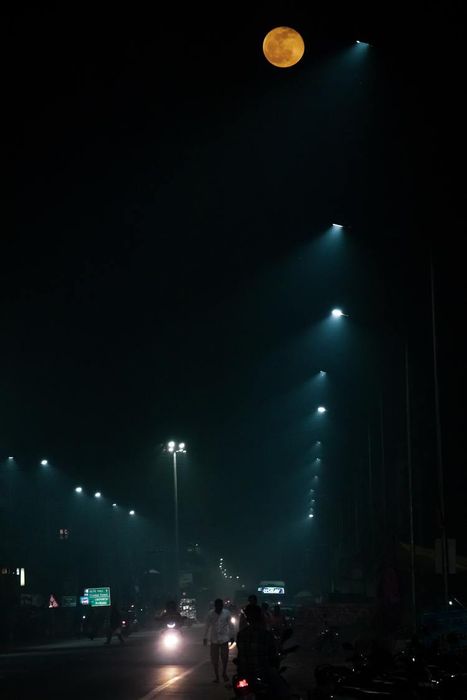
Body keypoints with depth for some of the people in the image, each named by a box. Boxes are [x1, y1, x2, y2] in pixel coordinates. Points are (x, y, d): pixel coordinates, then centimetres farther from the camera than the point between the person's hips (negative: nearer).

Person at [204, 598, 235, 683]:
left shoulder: (226, 613, -2)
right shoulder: (210, 614, -3)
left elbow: (230, 625, 5)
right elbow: (207, 626, 3)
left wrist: (232, 636, 5)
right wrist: (205, 637, 4)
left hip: (224, 639, 0)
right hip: (214, 640, 0)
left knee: (225, 658, -1)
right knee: (214, 659, 2)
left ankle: (224, 673, 21)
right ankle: (216, 676, 14)